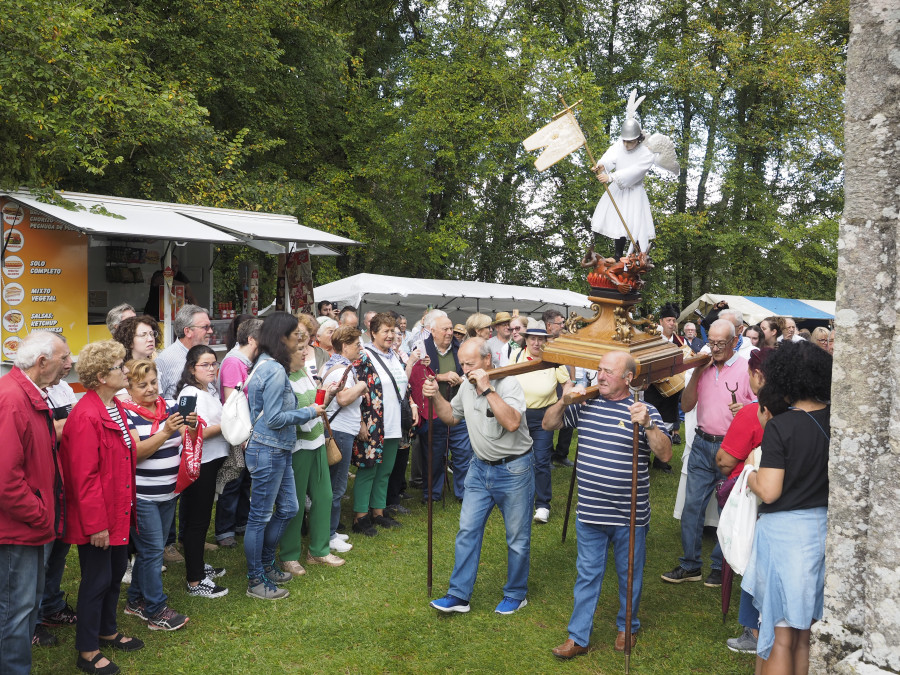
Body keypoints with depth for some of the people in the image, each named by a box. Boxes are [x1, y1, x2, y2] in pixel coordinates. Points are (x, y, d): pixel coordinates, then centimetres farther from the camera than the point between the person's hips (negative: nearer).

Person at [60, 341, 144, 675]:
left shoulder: (114, 408, 7)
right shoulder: (86, 416, -23)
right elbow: (84, 476, -23)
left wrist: (128, 505, 17)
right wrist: (96, 525, -20)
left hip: (118, 511, 9)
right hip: (97, 518, -9)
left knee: (116, 572, 20)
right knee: (97, 579, 3)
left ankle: (107, 631, 39)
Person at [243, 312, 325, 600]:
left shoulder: (268, 366, 11)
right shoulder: (275, 371, -20)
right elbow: (274, 419, -22)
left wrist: (309, 409, 9)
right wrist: (310, 412, -11)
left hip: (279, 451, 10)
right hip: (267, 451, -10)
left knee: (288, 508, 19)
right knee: (261, 516, 2)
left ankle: (266, 565, 33)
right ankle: (255, 581, 15)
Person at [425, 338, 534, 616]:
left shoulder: (508, 384, -18)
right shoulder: (466, 385, 4)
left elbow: (512, 422, -34)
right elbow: (451, 417, 18)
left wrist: (487, 389, -32)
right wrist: (436, 397, 0)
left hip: (513, 469, -6)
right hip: (480, 467, 6)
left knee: (517, 537, 6)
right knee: (467, 531, 5)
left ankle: (516, 594, 24)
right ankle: (459, 595, 13)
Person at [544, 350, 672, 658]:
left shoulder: (644, 411, -8)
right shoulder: (586, 404, 2)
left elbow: (665, 454, -15)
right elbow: (548, 424, 8)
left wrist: (647, 424, -31)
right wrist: (564, 401, -10)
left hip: (629, 515, -2)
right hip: (590, 512, 2)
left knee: (629, 575, 16)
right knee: (587, 574, 11)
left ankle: (628, 627, 37)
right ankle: (578, 637, 19)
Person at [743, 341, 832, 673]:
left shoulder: (780, 426, -17)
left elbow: (769, 492, -18)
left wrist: (751, 477, 1)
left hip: (786, 530, -6)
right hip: (826, 525, 6)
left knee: (780, 633, 6)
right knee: (807, 632, 18)